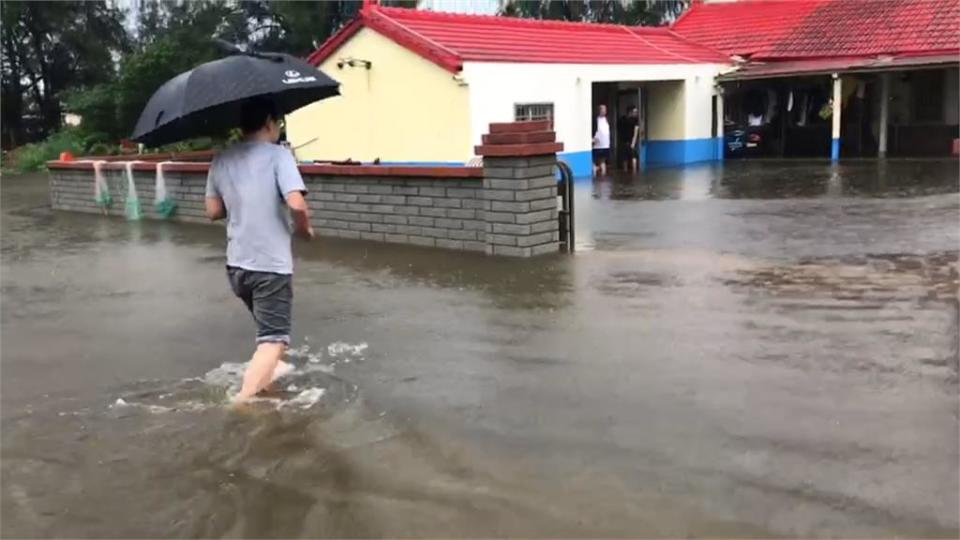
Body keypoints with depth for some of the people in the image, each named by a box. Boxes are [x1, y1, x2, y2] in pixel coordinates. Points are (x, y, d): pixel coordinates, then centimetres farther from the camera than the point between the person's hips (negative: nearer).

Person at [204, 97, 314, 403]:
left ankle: (270, 369, 47)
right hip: (271, 263, -7)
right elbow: (296, 204, -24)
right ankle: (244, 400, -13)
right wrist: (305, 229, -4)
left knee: (267, 325, 30)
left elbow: (213, 211, 11)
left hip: (236, 264, 7)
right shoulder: (278, 155, -11)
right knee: (273, 337, -2)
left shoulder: (221, 161, 6)